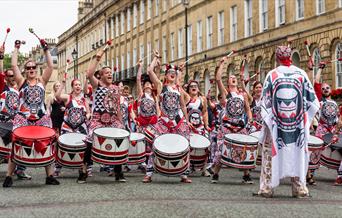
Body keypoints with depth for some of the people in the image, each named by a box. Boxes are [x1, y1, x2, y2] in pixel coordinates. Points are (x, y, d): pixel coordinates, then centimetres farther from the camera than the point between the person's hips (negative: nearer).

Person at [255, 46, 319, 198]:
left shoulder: (272, 75, -4)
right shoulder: (301, 74, 0)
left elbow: (265, 102, -3)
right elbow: (312, 101, 2)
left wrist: (267, 120, 7)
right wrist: (303, 113, 14)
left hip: (276, 123, -1)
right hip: (298, 123, 1)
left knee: (271, 153, 6)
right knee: (297, 153, 9)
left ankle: (267, 188, 7)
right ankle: (299, 188, 12)